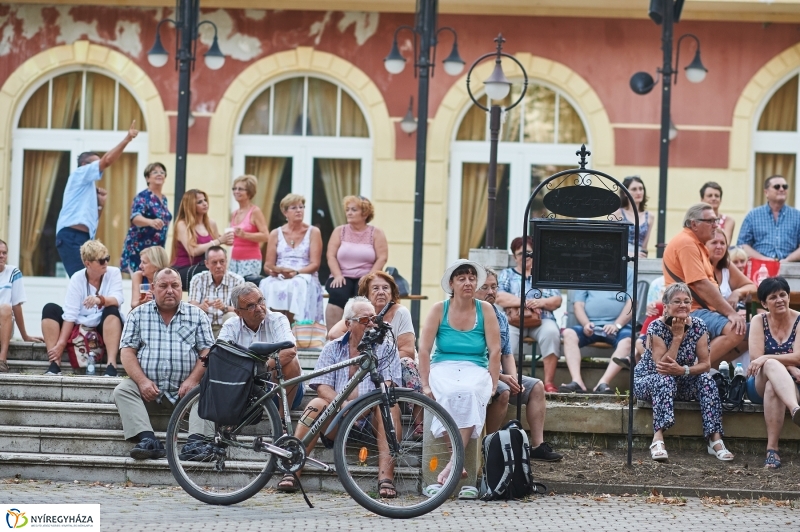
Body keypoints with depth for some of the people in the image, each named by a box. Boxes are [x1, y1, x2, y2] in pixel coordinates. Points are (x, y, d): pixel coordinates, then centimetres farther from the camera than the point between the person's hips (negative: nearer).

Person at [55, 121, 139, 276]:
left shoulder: (88, 186, 29)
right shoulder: (79, 174, 5)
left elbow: (91, 219, 26)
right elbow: (106, 160, -9)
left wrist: (100, 204, 12)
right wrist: (127, 139, -9)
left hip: (82, 238, 10)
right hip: (71, 236, -10)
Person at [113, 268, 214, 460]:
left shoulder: (197, 315, 11)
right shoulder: (138, 314, 12)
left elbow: (207, 351, 3)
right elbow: (127, 351, 3)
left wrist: (192, 380, -13)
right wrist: (142, 381, -13)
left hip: (184, 391, -1)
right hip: (147, 388, 1)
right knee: (122, 391, -26)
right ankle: (148, 440, -41)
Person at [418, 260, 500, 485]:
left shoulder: (485, 309, 6)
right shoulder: (439, 309, 4)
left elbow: (495, 350, 2)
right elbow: (424, 349, 0)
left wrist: (493, 384, -7)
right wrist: (425, 385, -9)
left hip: (476, 370, 0)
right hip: (443, 368, 0)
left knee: (469, 393, -35)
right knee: (454, 394, -36)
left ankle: (453, 464, -39)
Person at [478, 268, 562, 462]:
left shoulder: (501, 317, 13)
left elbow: (507, 354, 16)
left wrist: (513, 379, -4)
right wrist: (501, 377, -20)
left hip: (498, 374, 9)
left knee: (536, 386, -2)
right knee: (502, 391, -33)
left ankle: (537, 445, -6)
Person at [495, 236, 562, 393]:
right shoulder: (506, 274, 20)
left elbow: (557, 301, 11)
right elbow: (499, 298, 0)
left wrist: (541, 302, -12)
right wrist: (525, 302, -12)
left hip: (542, 320, 1)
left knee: (551, 332, -34)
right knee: (507, 333, -37)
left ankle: (549, 382, -34)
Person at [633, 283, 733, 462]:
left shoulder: (698, 326, -9)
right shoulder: (656, 327, -20)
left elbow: (706, 364, -11)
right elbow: (662, 368, -26)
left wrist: (683, 370, -29)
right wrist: (677, 337, -28)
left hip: (682, 383, 4)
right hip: (647, 382, -4)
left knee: (706, 380, -23)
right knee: (665, 379, -36)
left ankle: (715, 439, -29)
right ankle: (658, 438, -49)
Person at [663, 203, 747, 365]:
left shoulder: (698, 244, 21)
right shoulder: (686, 243, -12)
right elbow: (701, 285, -20)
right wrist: (731, 313, -19)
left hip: (703, 310, 11)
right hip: (691, 312, -11)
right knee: (736, 331, -27)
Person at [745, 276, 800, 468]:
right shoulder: (759, 321, 4)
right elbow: (756, 358, -8)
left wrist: (766, 358, -23)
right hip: (759, 384, 0)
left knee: (773, 387, -39)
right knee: (772, 366, -38)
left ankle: (772, 450, -49)